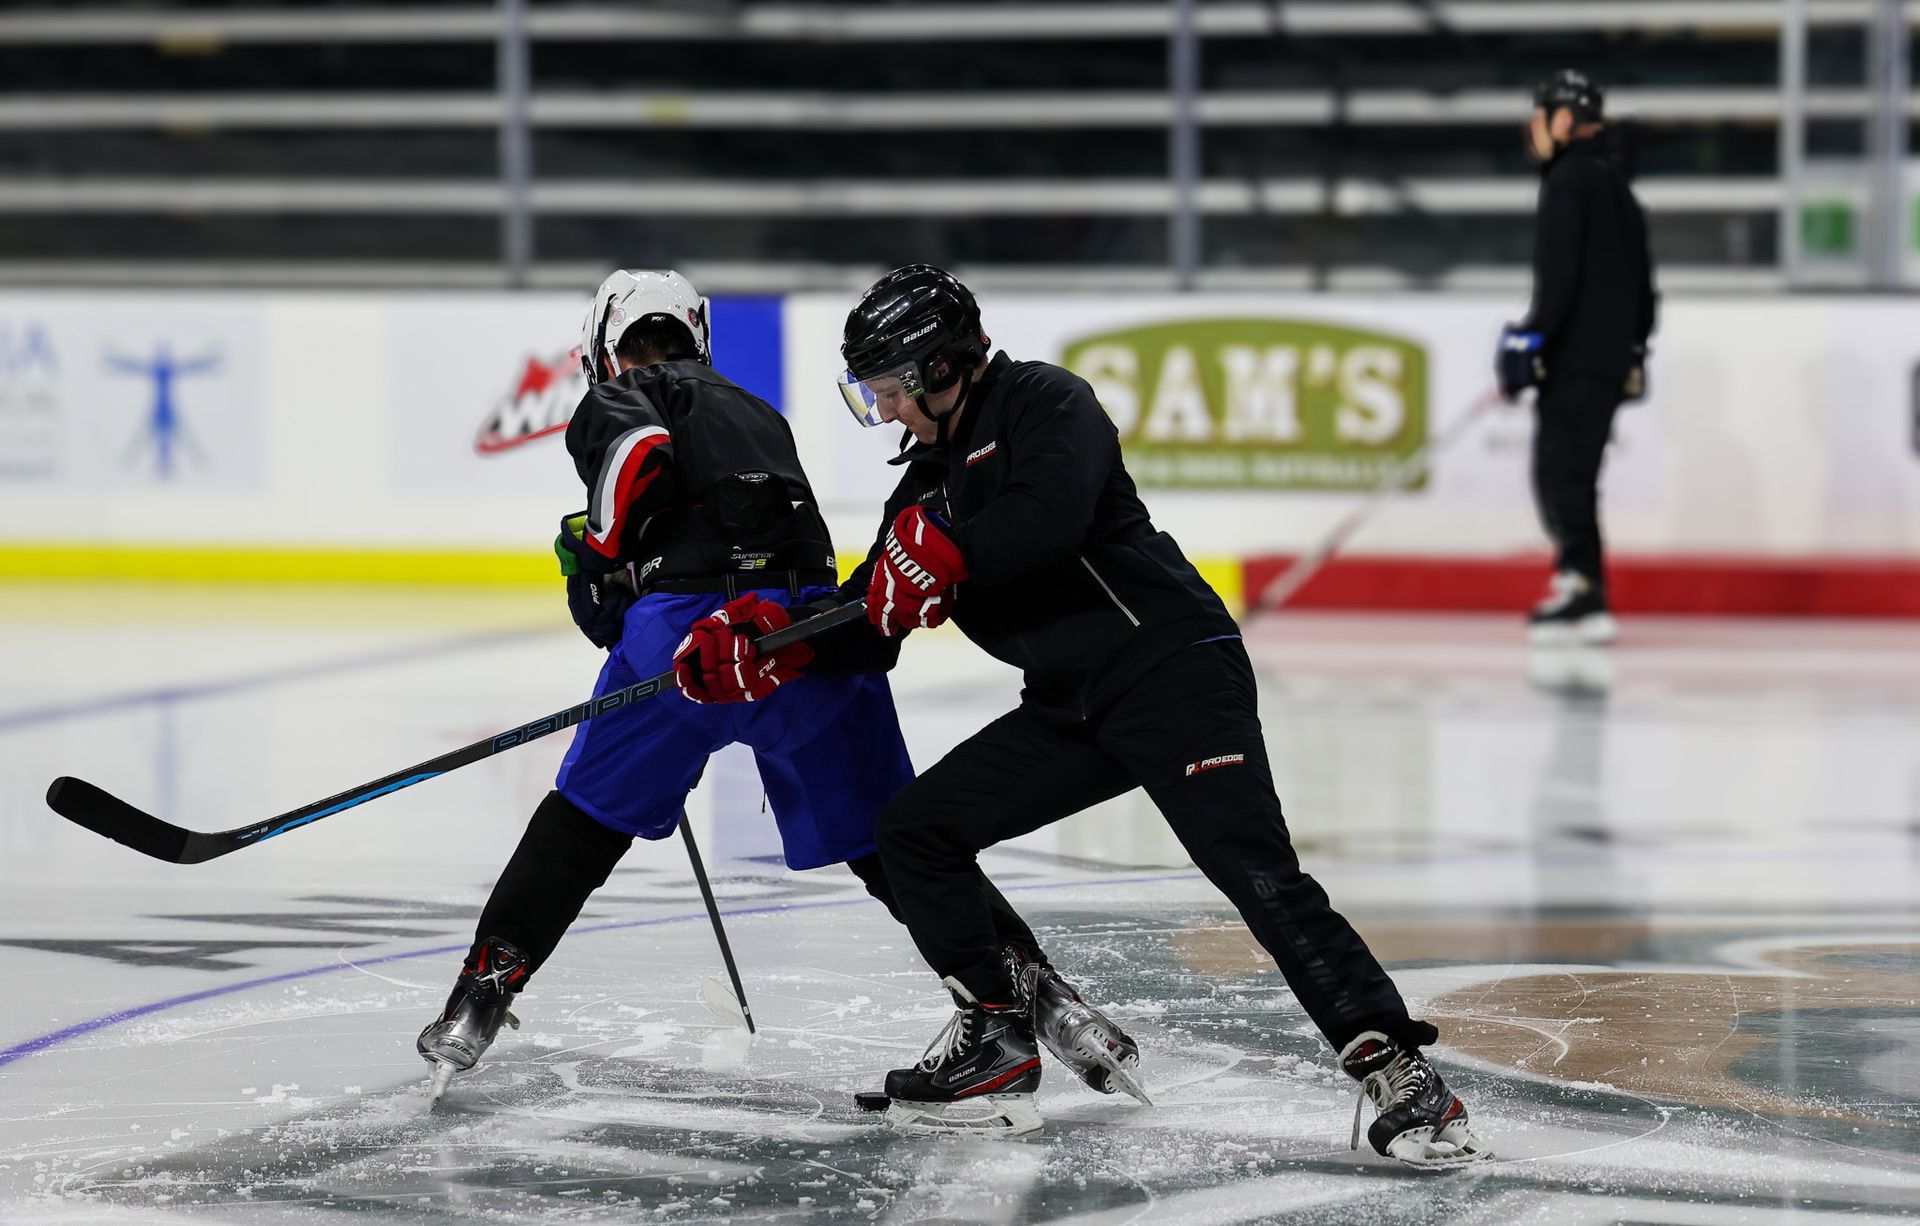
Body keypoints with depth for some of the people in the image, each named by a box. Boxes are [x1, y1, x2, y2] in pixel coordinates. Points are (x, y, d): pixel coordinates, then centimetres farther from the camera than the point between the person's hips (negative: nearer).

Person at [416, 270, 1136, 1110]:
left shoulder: (616, 399, 15)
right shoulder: (756, 414, 34)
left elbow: (640, 454, -9)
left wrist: (601, 562, 5)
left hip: (690, 625, -4)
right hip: (819, 624, 4)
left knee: (586, 819, 12)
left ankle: (483, 993, 8)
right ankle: (1026, 979, 1)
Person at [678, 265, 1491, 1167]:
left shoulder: (1046, 405, -7)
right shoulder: (931, 477, 18)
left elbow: (1051, 514, -28)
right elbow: (869, 628, 17)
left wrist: (944, 557, -23)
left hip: (1174, 662, -9)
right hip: (1072, 704, 9)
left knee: (1254, 870, -22)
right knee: (915, 828, 5)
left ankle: (1395, 1068, -24)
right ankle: (998, 1043, 10)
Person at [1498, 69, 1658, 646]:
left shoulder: (1570, 179, -10)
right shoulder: (1616, 186, 20)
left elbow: (1560, 273, -19)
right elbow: (1640, 279, 23)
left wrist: (1532, 338, -19)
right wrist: (1635, 348, 27)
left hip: (1576, 356, -10)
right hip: (1612, 355, 10)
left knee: (1561, 474, -11)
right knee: (1568, 476, 13)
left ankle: (1585, 594, -16)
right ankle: (1580, 590, 14)